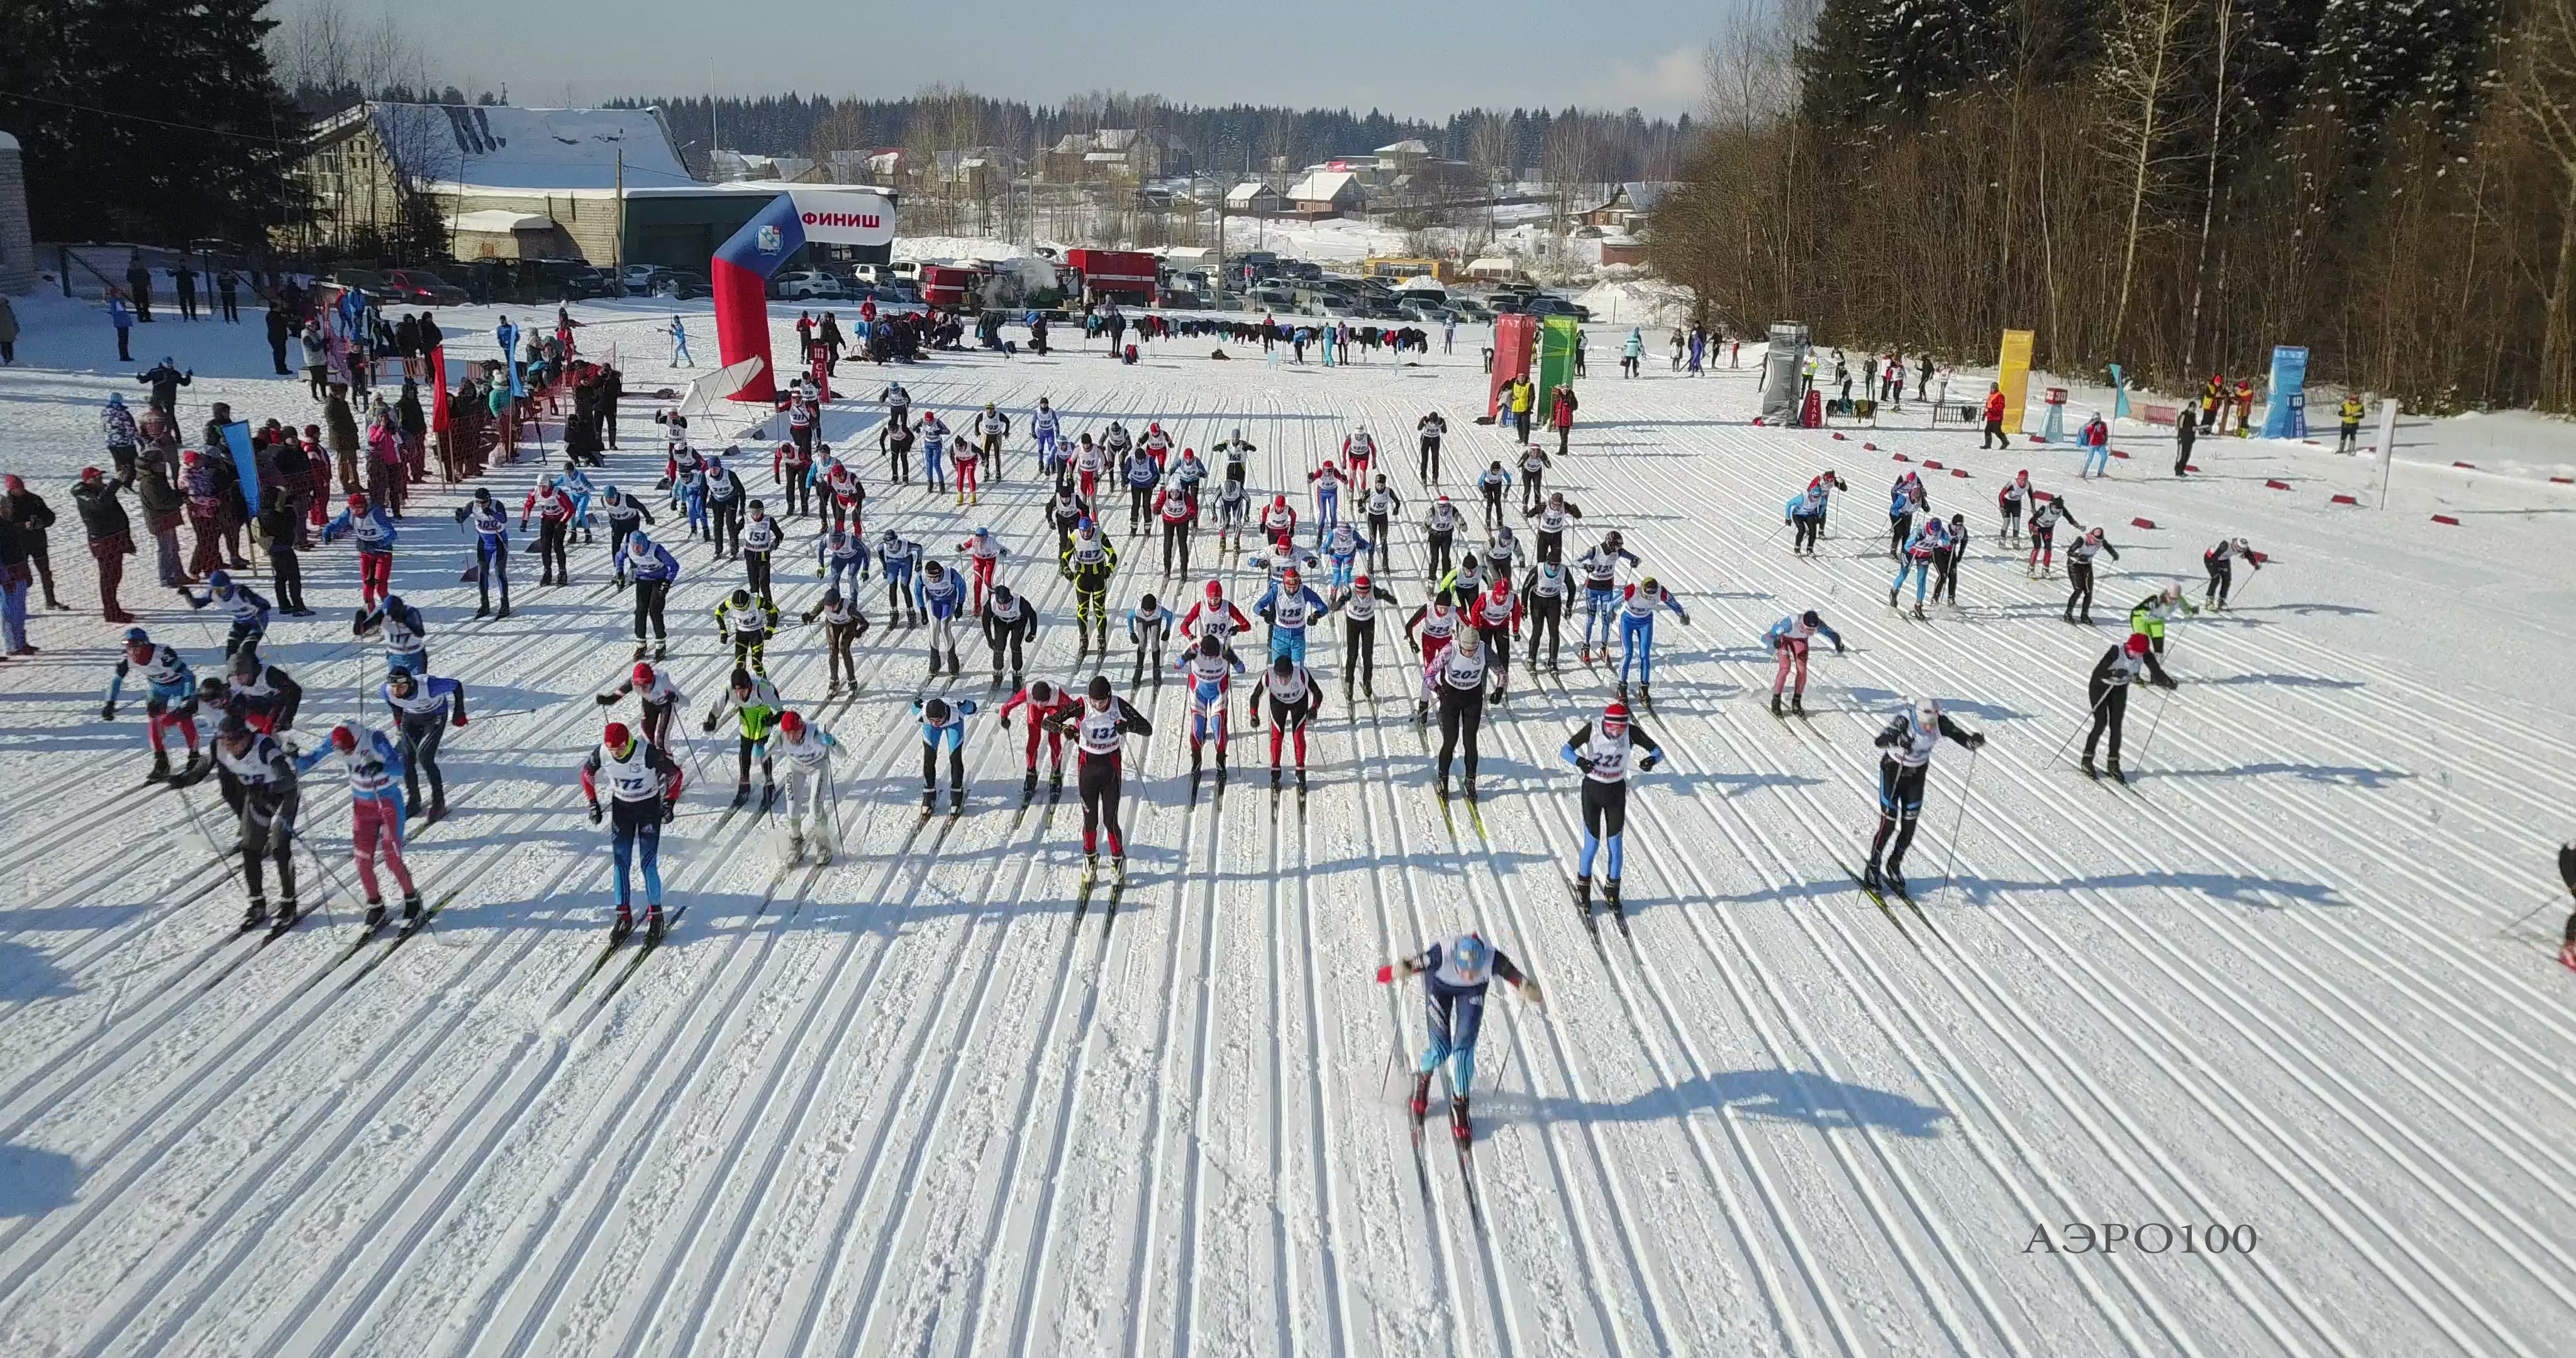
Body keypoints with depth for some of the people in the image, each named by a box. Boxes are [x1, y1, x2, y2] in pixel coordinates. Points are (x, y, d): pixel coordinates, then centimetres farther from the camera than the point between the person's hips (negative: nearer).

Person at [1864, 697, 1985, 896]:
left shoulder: (1940, 721, -21)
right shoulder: (1903, 721, -33)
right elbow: (1880, 741, -46)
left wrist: (1974, 740, -47)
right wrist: (1899, 741, -66)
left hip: (1917, 773, 4)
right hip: (1893, 770, -4)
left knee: (1909, 826, 4)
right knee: (1889, 824, -6)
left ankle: (1894, 866, 28)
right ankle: (1873, 869, 14)